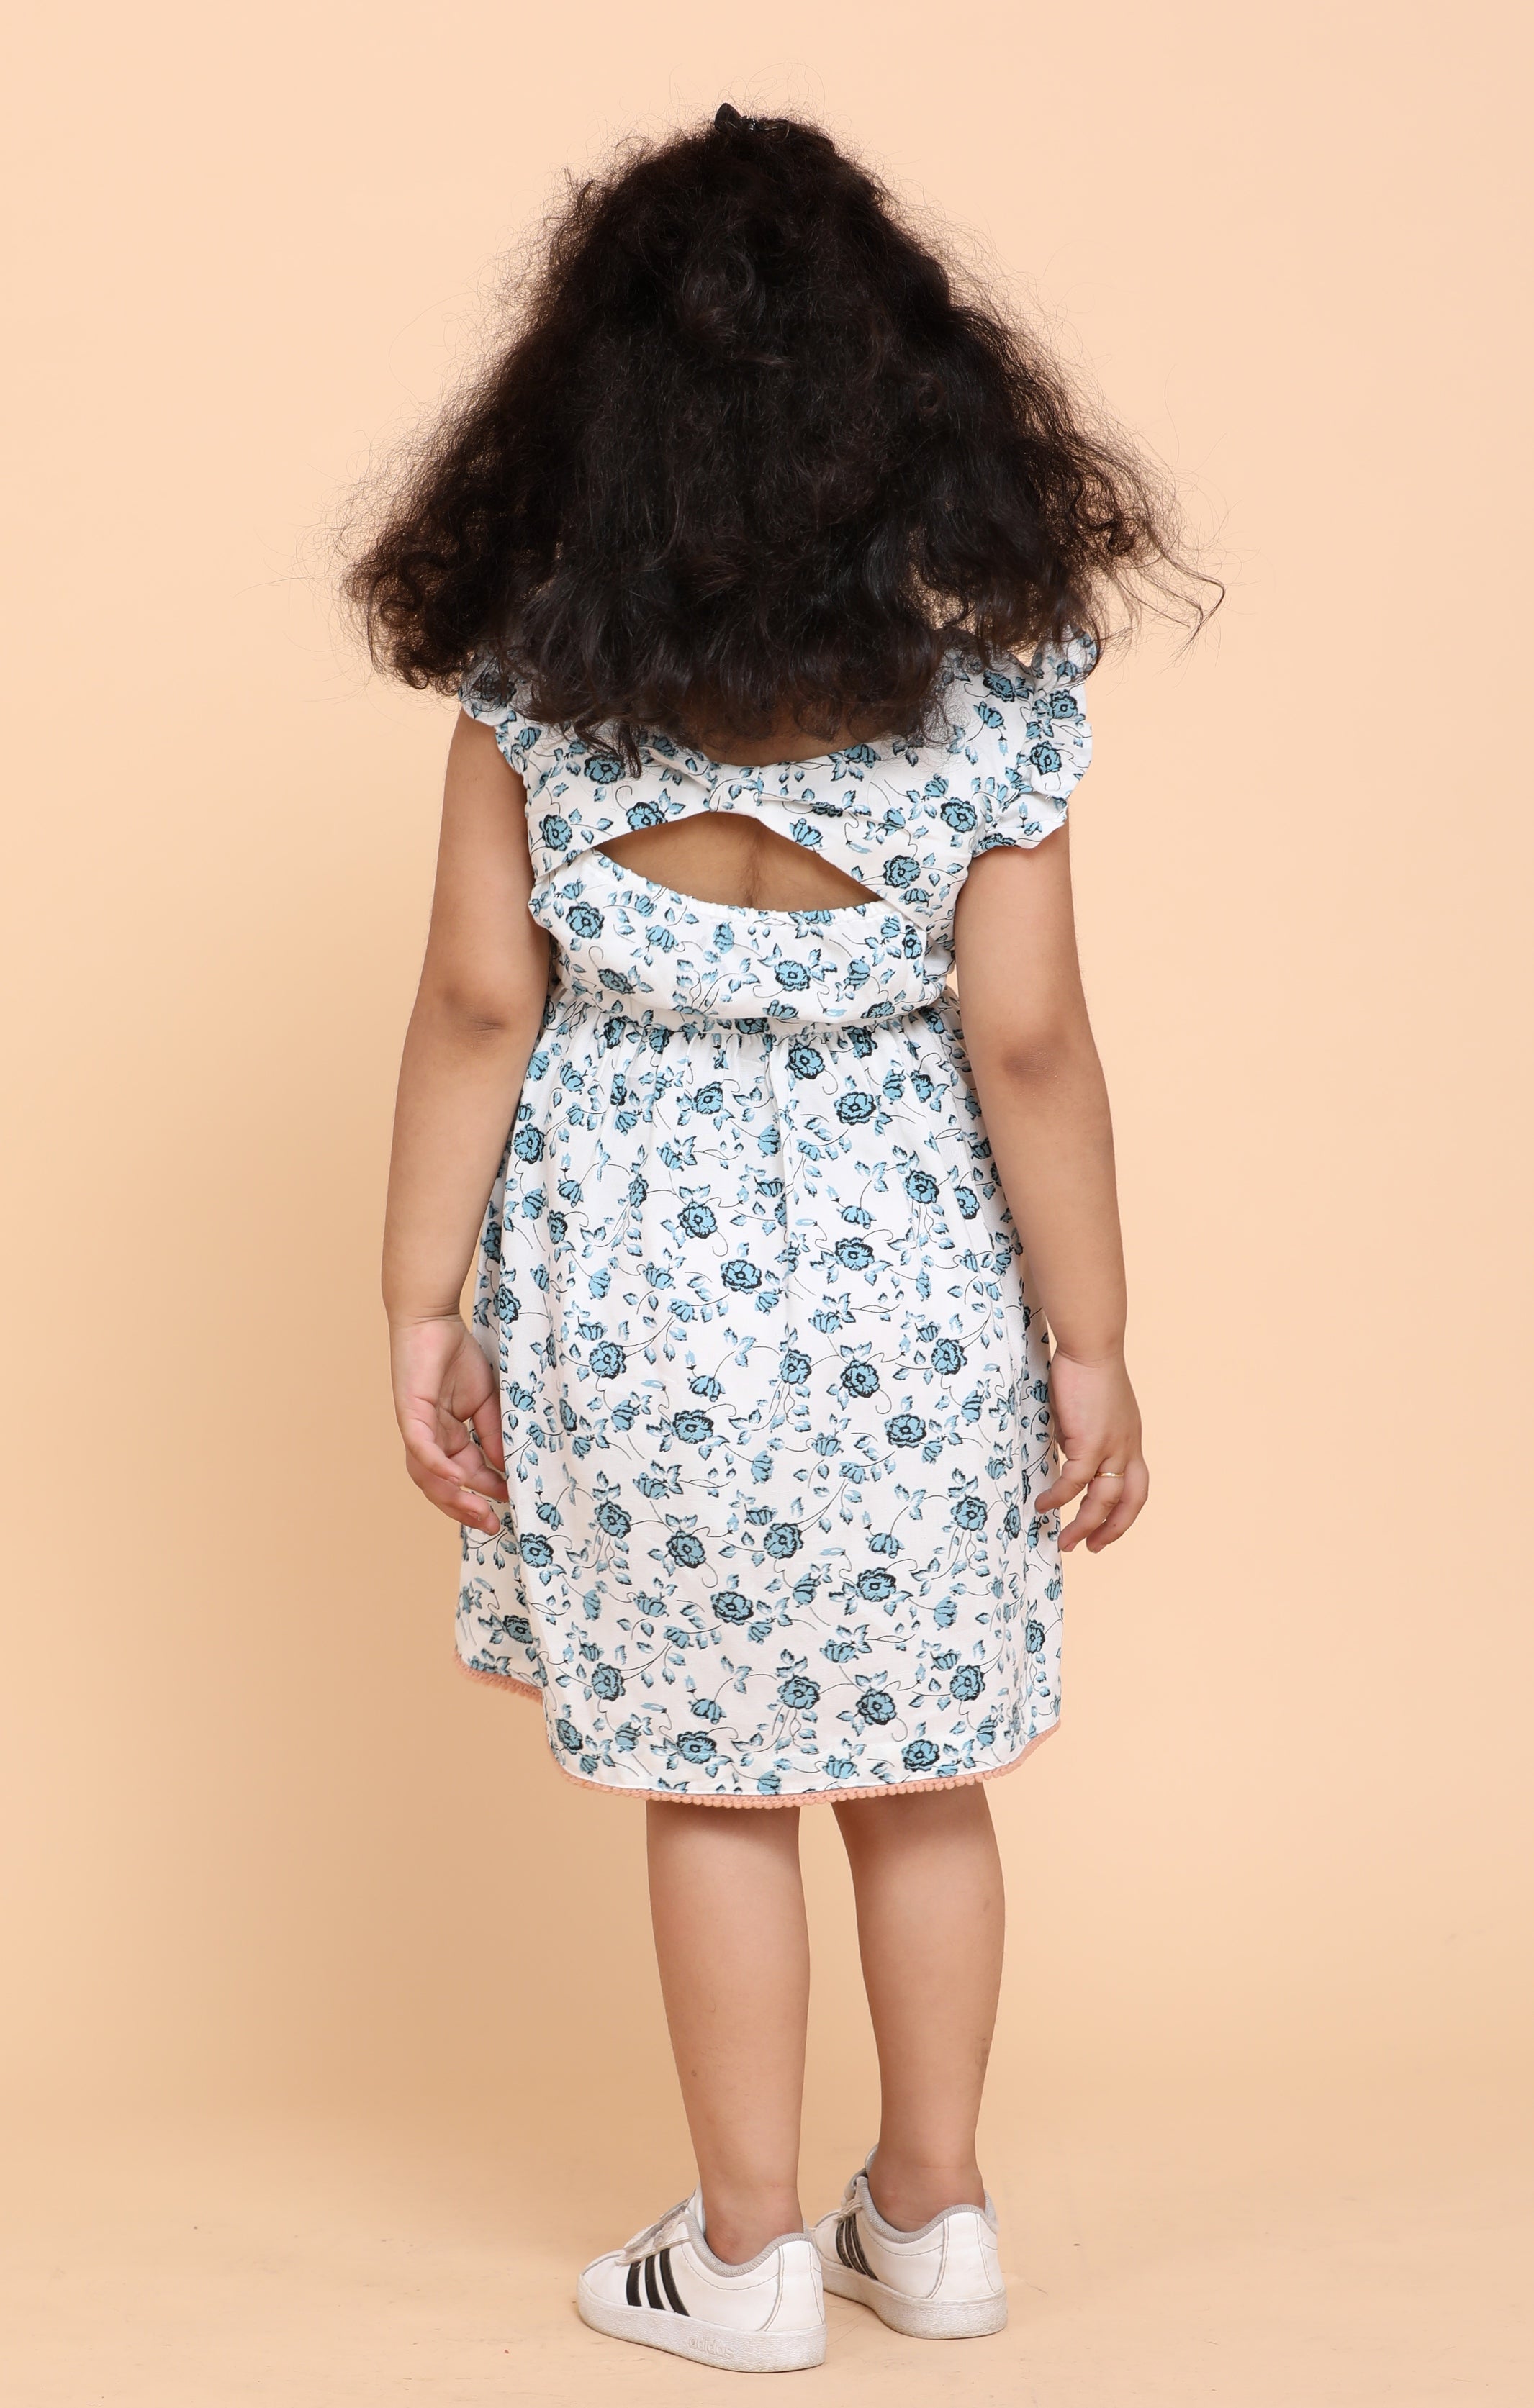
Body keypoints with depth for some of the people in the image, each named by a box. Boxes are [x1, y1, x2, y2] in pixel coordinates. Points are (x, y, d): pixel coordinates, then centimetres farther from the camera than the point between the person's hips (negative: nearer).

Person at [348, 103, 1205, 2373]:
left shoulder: (532, 676, -8)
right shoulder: (985, 686, -10)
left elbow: (478, 1006, -7)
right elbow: (1027, 1041, -10)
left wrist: (425, 1307, 2)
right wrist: (1092, 1346, -2)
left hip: (637, 1273, 0)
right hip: (907, 1267, 1)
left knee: (711, 1779, 14)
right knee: (925, 1766, 18)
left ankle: (748, 2255, 26)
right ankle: (933, 2213, 33)